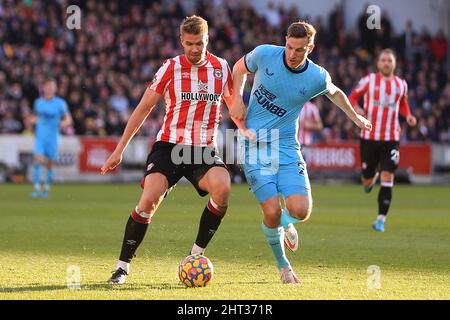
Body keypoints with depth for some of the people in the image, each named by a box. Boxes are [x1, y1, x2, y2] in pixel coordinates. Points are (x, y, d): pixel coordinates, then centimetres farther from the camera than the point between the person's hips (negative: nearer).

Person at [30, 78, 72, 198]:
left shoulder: (60, 103, -2)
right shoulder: (38, 102, 7)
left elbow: (68, 119, -3)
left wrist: (64, 123, -26)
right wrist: (32, 119, 2)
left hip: (53, 138, -1)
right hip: (40, 137, 1)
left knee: (50, 164, 4)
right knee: (37, 159, -15)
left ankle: (46, 188, 20)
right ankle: (36, 188, -16)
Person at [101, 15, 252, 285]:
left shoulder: (221, 68, 4)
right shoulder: (171, 68, -2)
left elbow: (234, 106, 21)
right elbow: (143, 109, 4)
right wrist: (120, 150, 3)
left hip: (205, 150, 2)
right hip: (169, 146, -2)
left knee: (222, 188, -28)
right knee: (149, 200, -21)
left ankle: (197, 253, -10)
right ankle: (123, 265, -4)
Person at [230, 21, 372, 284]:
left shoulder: (318, 78, -7)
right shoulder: (264, 54, -10)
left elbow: (334, 92, 18)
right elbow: (240, 68, 13)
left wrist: (355, 117, 28)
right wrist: (237, 99, 0)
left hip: (287, 147, 1)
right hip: (254, 146, -1)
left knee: (301, 211, -15)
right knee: (272, 211, -14)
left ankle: (286, 222, 25)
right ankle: (282, 264, 13)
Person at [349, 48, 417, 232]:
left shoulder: (401, 84, 7)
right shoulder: (368, 81, -1)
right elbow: (353, 97, 9)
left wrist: (408, 116, 3)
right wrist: (356, 108, -12)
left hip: (391, 138, 1)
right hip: (369, 136, -1)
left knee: (387, 177, -11)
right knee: (367, 181, 6)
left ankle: (381, 219, -6)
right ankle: (370, 180, 45)